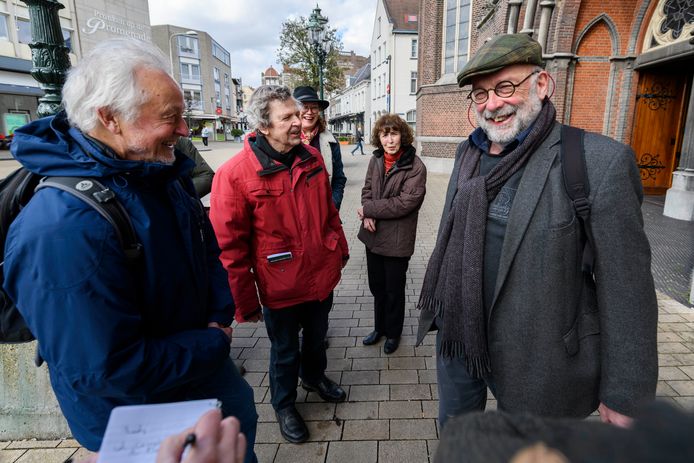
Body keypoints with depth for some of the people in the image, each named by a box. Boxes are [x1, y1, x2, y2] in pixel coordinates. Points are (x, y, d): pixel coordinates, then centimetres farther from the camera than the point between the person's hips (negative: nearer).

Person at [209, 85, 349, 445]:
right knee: (285, 351, 18)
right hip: (280, 286, -5)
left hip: (322, 276, 5)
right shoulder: (234, 174, -20)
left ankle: (314, 376, 57)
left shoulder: (312, 158, -2)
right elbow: (230, 246, -17)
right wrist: (246, 302, -12)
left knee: (316, 335, 27)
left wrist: (340, 249, 16)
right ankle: (284, 405, 45)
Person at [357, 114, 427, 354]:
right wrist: (367, 215, -12)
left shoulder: (415, 167, -18)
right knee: (377, 286, 21)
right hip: (373, 235, 6)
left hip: (397, 239, -5)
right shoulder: (376, 160, 2)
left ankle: (393, 333, 36)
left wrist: (368, 208, -17)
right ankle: (380, 328, 42)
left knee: (394, 290, 13)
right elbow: (367, 189, 7)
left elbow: (405, 203, -22)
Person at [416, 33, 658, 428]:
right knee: (453, 430, 25)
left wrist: (625, 394, -11)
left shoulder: (600, 162, -17)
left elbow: (626, 289, -15)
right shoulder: (469, 151, 2)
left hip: (532, 352, -5)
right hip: (455, 331, 6)